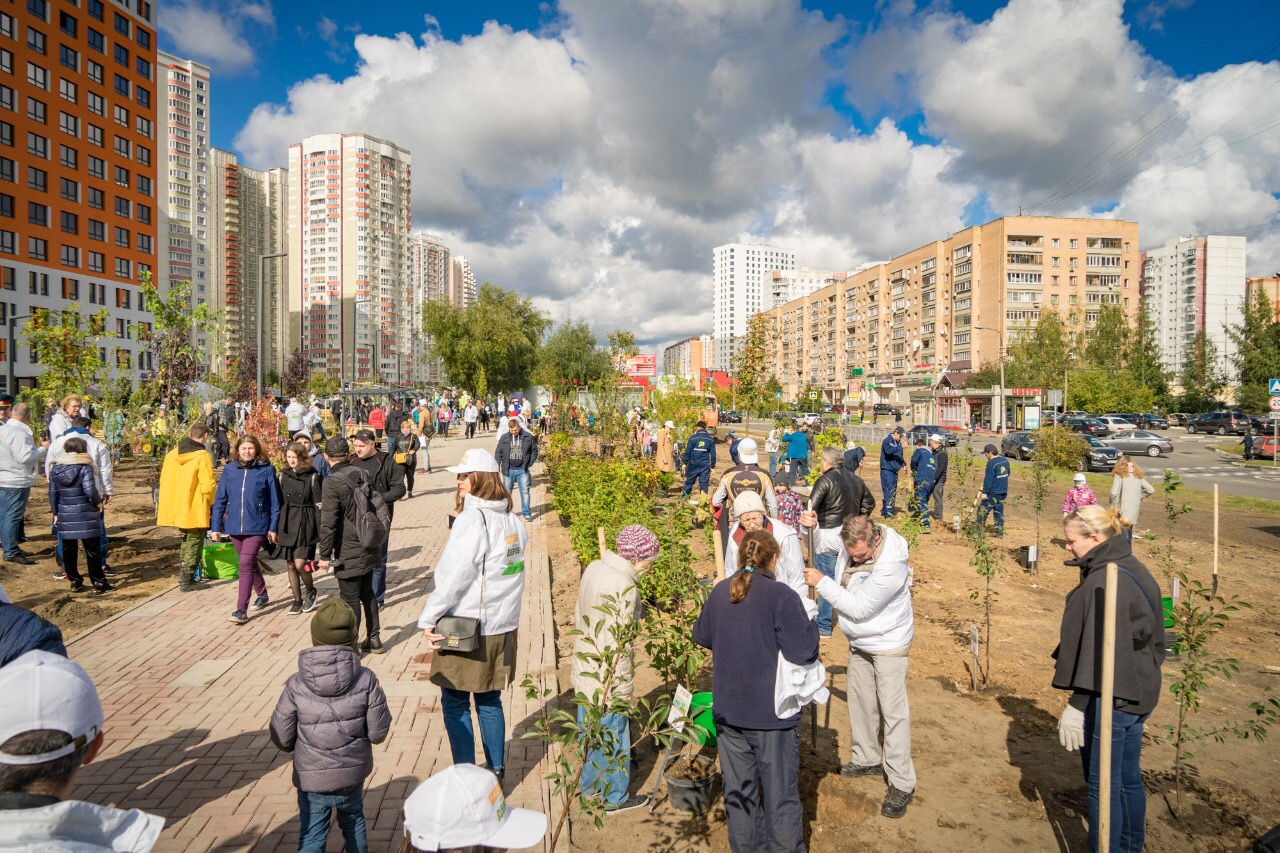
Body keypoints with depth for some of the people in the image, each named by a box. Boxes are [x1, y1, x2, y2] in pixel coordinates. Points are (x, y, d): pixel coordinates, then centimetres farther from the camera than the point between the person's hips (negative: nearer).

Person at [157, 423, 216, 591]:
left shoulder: (171, 455, 5)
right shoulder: (202, 457, -17)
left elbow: (164, 481, 12)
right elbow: (208, 487, -20)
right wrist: (212, 502, -1)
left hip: (175, 508, 7)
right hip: (195, 510, -6)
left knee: (186, 540, 25)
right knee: (194, 544, 6)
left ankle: (184, 574, 31)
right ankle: (187, 581, 9)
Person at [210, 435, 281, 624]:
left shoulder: (266, 470, -6)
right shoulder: (229, 470, 2)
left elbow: (274, 502, -3)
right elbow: (219, 500, 5)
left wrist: (273, 527, -4)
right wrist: (215, 527, 2)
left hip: (257, 526, -4)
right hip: (234, 526, 4)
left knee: (245, 565, -10)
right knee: (250, 563, 18)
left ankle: (241, 610, -4)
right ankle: (262, 594, 39)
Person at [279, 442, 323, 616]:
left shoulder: (313, 477, -4)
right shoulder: (283, 476, 7)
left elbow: (319, 505, -4)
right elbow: (279, 502, 9)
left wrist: (320, 530, -8)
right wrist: (276, 527, 6)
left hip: (305, 524, -4)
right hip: (287, 523, 4)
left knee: (300, 564, -10)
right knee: (290, 565, 7)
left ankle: (311, 591, 16)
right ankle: (297, 600, 20)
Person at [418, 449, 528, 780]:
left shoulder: (472, 519, -19)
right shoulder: (513, 520, 3)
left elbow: (453, 577, -19)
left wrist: (428, 620, -10)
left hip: (465, 628, -7)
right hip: (502, 626, 7)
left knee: (455, 703, 10)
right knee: (489, 701, 18)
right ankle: (496, 769, 27)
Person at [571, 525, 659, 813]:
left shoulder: (594, 568, 0)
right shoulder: (624, 587, -26)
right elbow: (617, 644, -25)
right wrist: (624, 687, -17)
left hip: (584, 667, 9)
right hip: (607, 678, -9)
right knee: (613, 735, 10)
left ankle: (589, 784, 42)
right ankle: (616, 798, 27)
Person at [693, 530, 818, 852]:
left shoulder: (719, 592, 1)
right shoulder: (780, 595, -18)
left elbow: (701, 636, 15)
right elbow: (803, 651, -17)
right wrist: (810, 623, 0)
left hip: (727, 712, 5)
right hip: (771, 715, -5)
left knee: (738, 789, 18)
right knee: (780, 793, 11)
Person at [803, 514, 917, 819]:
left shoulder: (890, 567, -35)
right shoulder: (852, 543, -13)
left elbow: (858, 608, -30)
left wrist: (822, 582, -25)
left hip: (888, 645, -8)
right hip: (859, 642, 8)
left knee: (893, 711, -2)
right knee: (860, 701, 18)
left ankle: (902, 783, 10)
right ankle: (867, 759, 37)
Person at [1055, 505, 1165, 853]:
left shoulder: (1104, 582, -24)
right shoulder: (1133, 569, 6)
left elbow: (1099, 652, -24)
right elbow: (1151, 636, 14)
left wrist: (1077, 704, -19)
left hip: (1109, 698, -10)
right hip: (1138, 694, 10)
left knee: (1102, 785, 5)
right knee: (1128, 779, 22)